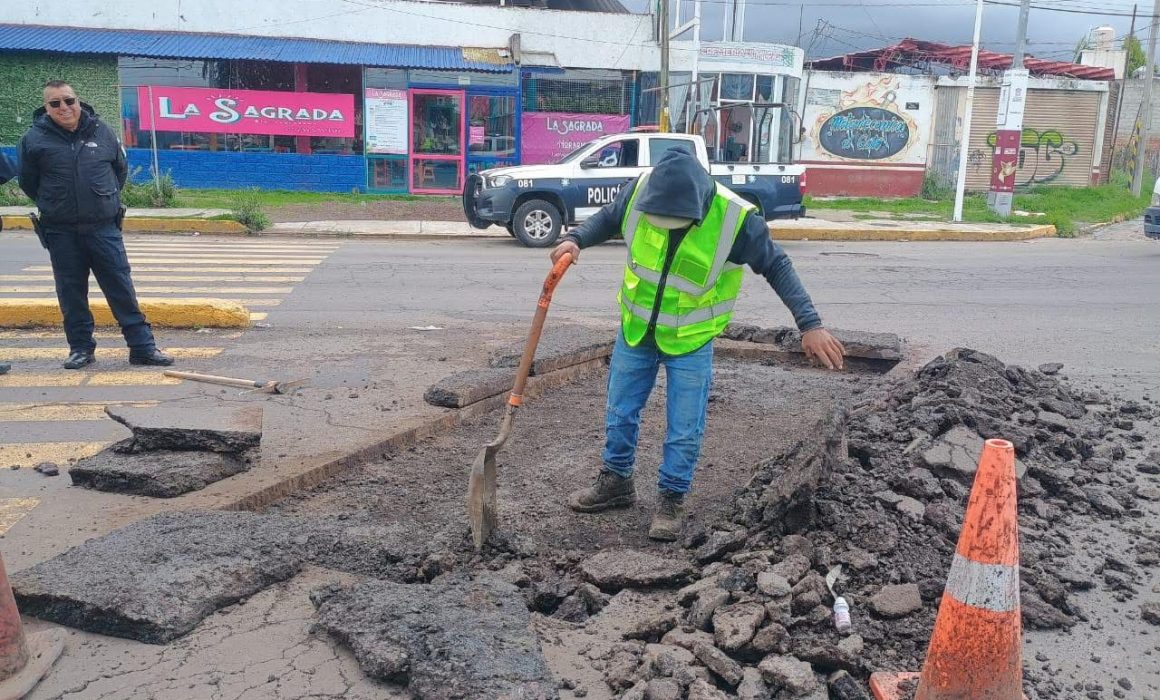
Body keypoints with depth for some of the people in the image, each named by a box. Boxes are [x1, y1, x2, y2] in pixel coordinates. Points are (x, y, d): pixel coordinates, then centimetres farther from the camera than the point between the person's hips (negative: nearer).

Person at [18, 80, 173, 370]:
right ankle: (80, 347, 19)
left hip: (104, 228, 0)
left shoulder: (102, 133, 3)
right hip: (61, 232, 0)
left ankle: (142, 346, 2)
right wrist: (54, 205, 15)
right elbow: (28, 182, 12)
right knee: (71, 292, 7)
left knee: (122, 288, 0)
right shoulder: (35, 139, -1)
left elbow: (121, 169, 17)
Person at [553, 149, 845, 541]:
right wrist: (577, 240, -15)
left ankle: (672, 499, 24)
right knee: (620, 413, 15)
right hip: (635, 330, 3)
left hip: (691, 340, -3)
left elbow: (776, 267, -14)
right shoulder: (640, 190, -19)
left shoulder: (736, 218, -26)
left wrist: (809, 324, -19)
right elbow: (609, 218, 3)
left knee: (684, 430, 3)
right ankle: (616, 482, 35)